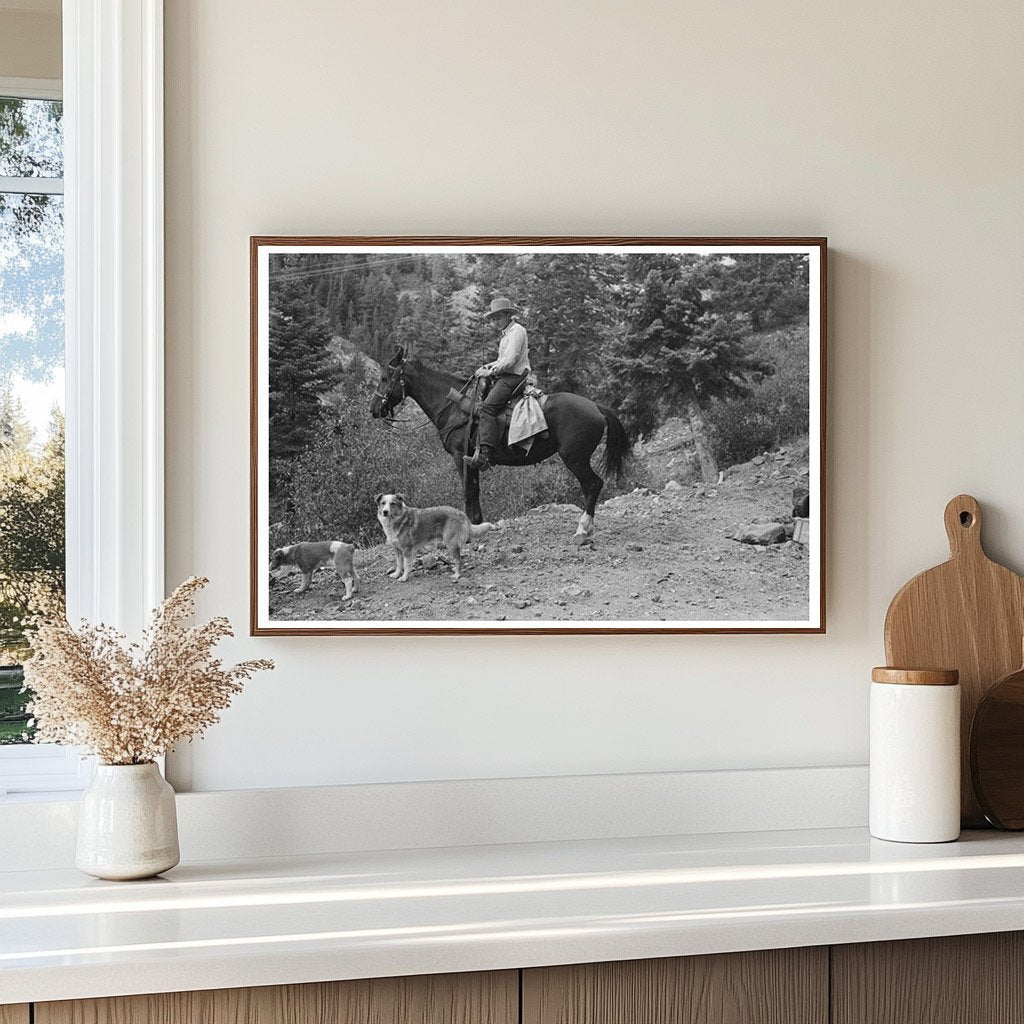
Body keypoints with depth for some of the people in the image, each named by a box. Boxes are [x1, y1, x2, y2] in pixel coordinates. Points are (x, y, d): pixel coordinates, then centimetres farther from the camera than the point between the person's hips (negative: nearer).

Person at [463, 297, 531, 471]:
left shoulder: (517, 330, -8)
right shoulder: (506, 333, 25)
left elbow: (510, 359, -18)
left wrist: (491, 371, -13)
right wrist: (487, 367, 14)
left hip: (513, 377, -11)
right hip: (504, 377, 11)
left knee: (487, 409, -27)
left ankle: (485, 455, -41)